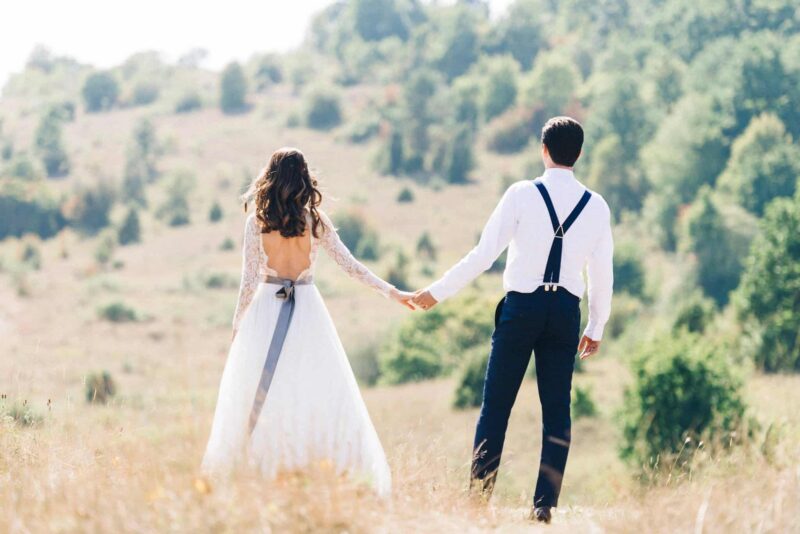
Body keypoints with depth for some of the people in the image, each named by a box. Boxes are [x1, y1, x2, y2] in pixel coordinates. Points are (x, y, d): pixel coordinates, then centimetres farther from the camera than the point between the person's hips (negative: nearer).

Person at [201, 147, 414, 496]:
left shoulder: (256, 222, -4)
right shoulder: (315, 219, -2)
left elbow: (249, 281, -4)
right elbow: (348, 264, 1)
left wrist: (237, 324, 5)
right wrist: (390, 291, 9)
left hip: (266, 309, 0)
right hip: (306, 308, 0)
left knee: (259, 393, 5)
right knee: (320, 392, 1)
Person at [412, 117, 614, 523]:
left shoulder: (522, 195, -7)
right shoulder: (596, 206, 3)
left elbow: (483, 254, -8)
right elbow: (602, 275, 8)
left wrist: (438, 292, 1)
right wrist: (596, 328, 21)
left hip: (521, 308, -2)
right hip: (565, 312, 3)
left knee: (495, 406, 3)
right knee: (556, 410, 7)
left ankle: (479, 495, 1)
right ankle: (544, 505, 5)